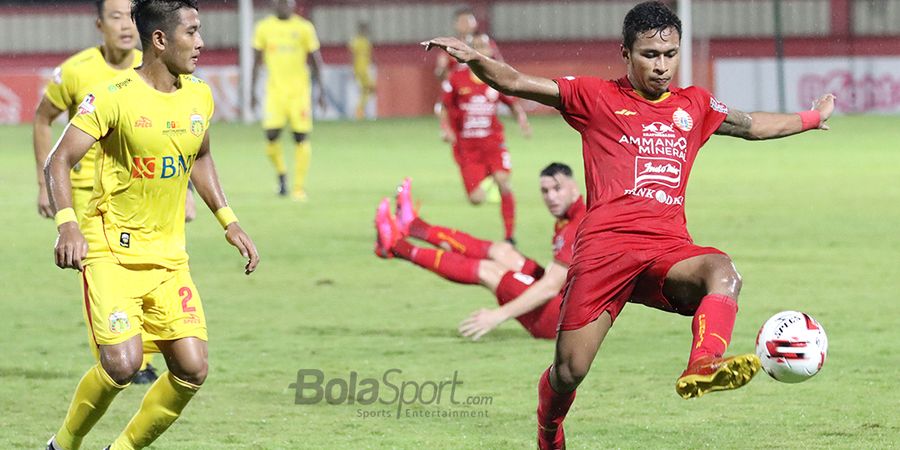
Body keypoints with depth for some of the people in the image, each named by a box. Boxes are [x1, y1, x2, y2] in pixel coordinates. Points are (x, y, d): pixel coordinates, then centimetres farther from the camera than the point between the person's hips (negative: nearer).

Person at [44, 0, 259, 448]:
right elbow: (57, 162, -13)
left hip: (169, 256, 6)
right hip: (111, 254, -6)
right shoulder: (112, 97, -13)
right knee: (122, 363, -20)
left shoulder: (199, 97, 6)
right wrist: (67, 224, -29)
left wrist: (228, 221, 17)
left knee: (191, 369, -5)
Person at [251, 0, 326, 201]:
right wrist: (252, 91, 11)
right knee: (271, 135, -10)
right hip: (275, 90, 1)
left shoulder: (304, 28, 0)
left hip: (299, 90, -1)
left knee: (301, 138, -4)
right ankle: (281, 173, 17)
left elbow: (316, 60, 5)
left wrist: (321, 91, 0)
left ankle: (299, 188, 5)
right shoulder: (264, 28, 4)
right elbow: (257, 61, 12)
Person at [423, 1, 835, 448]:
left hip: (669, 249, 3)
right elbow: (515, 83, 5)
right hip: (606, 244, -3)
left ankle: (703, 367, -57)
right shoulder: (597, 98, 11)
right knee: (569, 372, -7)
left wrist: (811, 118, 49)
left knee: (722, 270, -33)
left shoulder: (694, 105, 23)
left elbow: (752, 125, 42)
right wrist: (473, 58, -12)